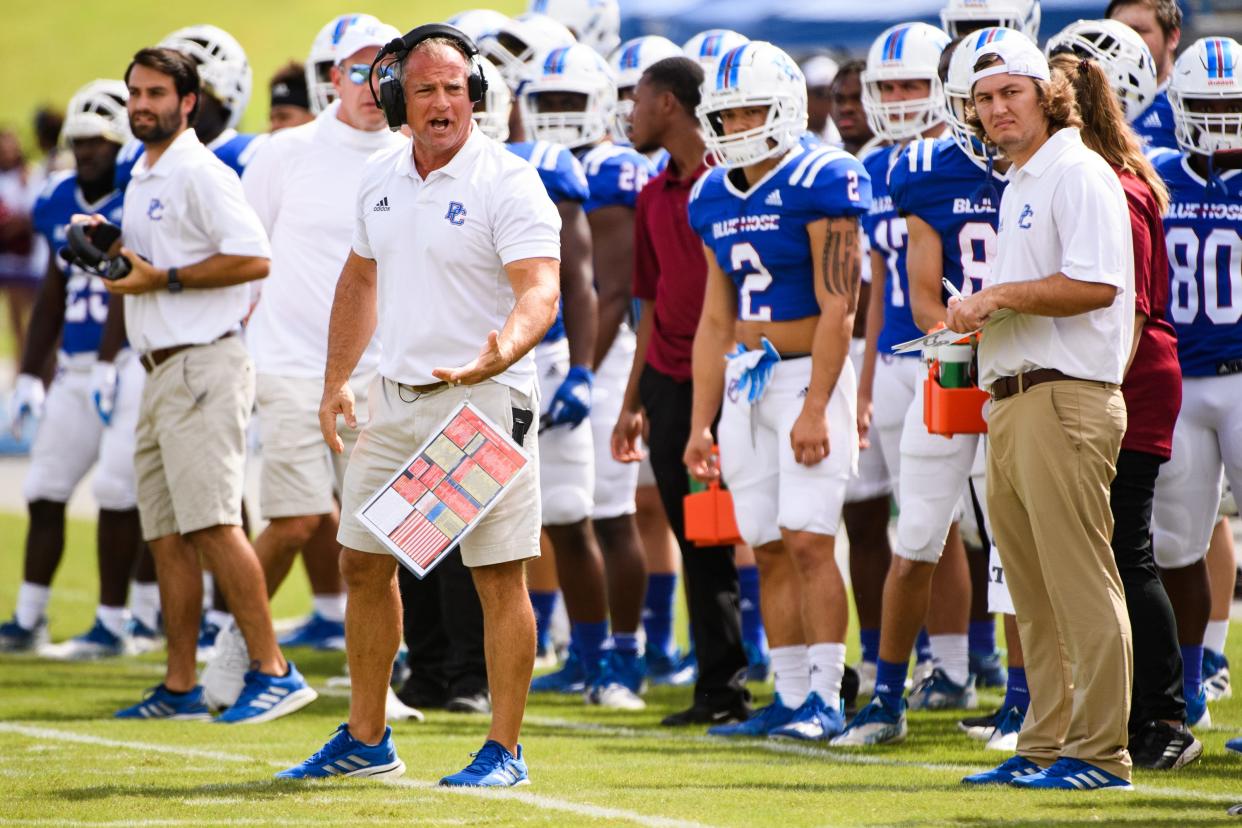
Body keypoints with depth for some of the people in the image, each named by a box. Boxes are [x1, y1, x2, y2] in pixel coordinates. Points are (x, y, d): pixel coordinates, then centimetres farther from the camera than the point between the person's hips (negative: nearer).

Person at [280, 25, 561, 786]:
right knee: (364, 565, 11)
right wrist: (337, 380, 19)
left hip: (483, 401, -7)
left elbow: (540, 290, -22)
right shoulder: (382, 178, 9)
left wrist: (502, 354, -41)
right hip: (397, 398, 7)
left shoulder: (507, 182, -13)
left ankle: (504, 751, 3)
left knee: (499, 576, -4)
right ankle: (367, 739, 23)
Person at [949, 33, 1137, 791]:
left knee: (1080, 584, -9)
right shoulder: (1018, 186, 21)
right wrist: (977, 318, 11)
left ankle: (1099, 751, -8)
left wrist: (998, 297, -14)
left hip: (1067, 398, -10)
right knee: (1035, 592, 12)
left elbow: (1095, 285, -20)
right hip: (1012, 401, 10)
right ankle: (1045, 745, 16)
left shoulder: (1077, 174, -9)